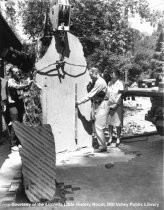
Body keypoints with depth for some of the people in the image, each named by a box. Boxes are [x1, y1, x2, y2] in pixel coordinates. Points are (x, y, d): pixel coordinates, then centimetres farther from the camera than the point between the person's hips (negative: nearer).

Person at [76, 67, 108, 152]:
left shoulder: (100, 82, -16)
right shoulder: (97, 82, 16)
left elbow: (91, 94, -19)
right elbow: (92, 95, 15)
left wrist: (80, 102, -15)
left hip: (101, 106, -10)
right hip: (97, 105, 10)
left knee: (98, 127, -6)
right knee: (96, 127, 13)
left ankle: (103, 146, 5)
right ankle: (102, 145, 22)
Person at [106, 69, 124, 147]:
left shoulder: (120, 83, -5)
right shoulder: (109, 83, 11)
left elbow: (121, 95, -10)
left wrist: (116, 104, -16)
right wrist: (107, 103, 4)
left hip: (117, 105, -5)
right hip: (109, 105, 5)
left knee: (118, 123, 1)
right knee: (109, 122, 7)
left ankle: (118, 139, 13)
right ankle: (110, 138, 18)